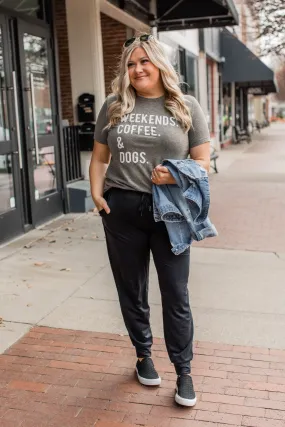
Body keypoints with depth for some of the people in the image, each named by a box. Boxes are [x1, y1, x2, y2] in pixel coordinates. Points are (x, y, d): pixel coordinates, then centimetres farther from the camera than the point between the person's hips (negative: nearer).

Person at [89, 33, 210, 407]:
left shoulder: (186, 107, 2)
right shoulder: (114, 106, 7)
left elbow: (203, 162, 1)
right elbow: (99, 158, 11)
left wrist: (175, 176, -18)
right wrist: (96, 194, -4)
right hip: (121, 210, 2)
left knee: (176, 294, 4)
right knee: (131, 290, 14)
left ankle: (183, 371, 21)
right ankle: (143, 355, 35)